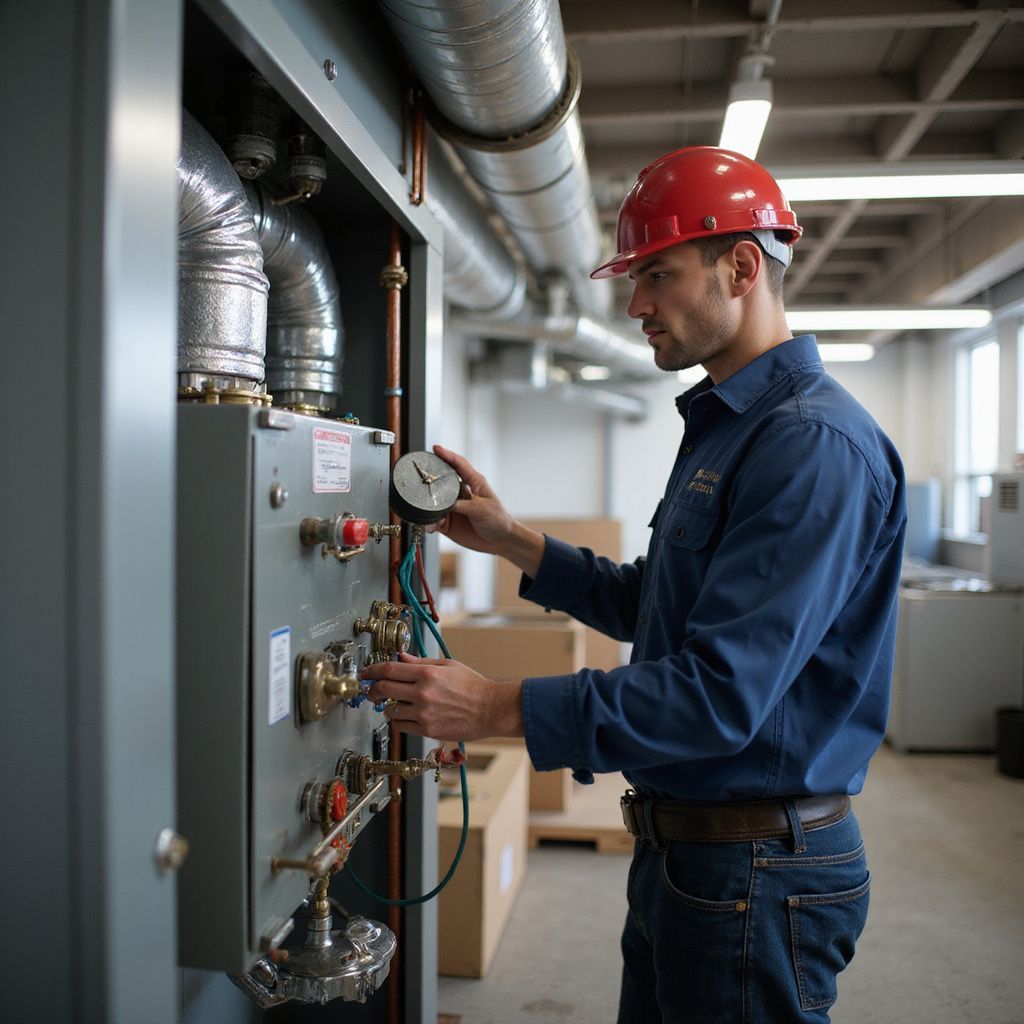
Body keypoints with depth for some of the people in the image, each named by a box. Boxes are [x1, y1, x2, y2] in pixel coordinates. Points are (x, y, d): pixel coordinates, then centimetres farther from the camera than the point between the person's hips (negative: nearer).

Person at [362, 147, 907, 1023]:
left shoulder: (813, 442, -21)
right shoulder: (722, 427, 12)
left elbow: (723, 692, -28)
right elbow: (648, 607, 15)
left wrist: (501, 707, -28)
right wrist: (509, 539, 8)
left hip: (756, 872, -9)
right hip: (679, 847, 9)